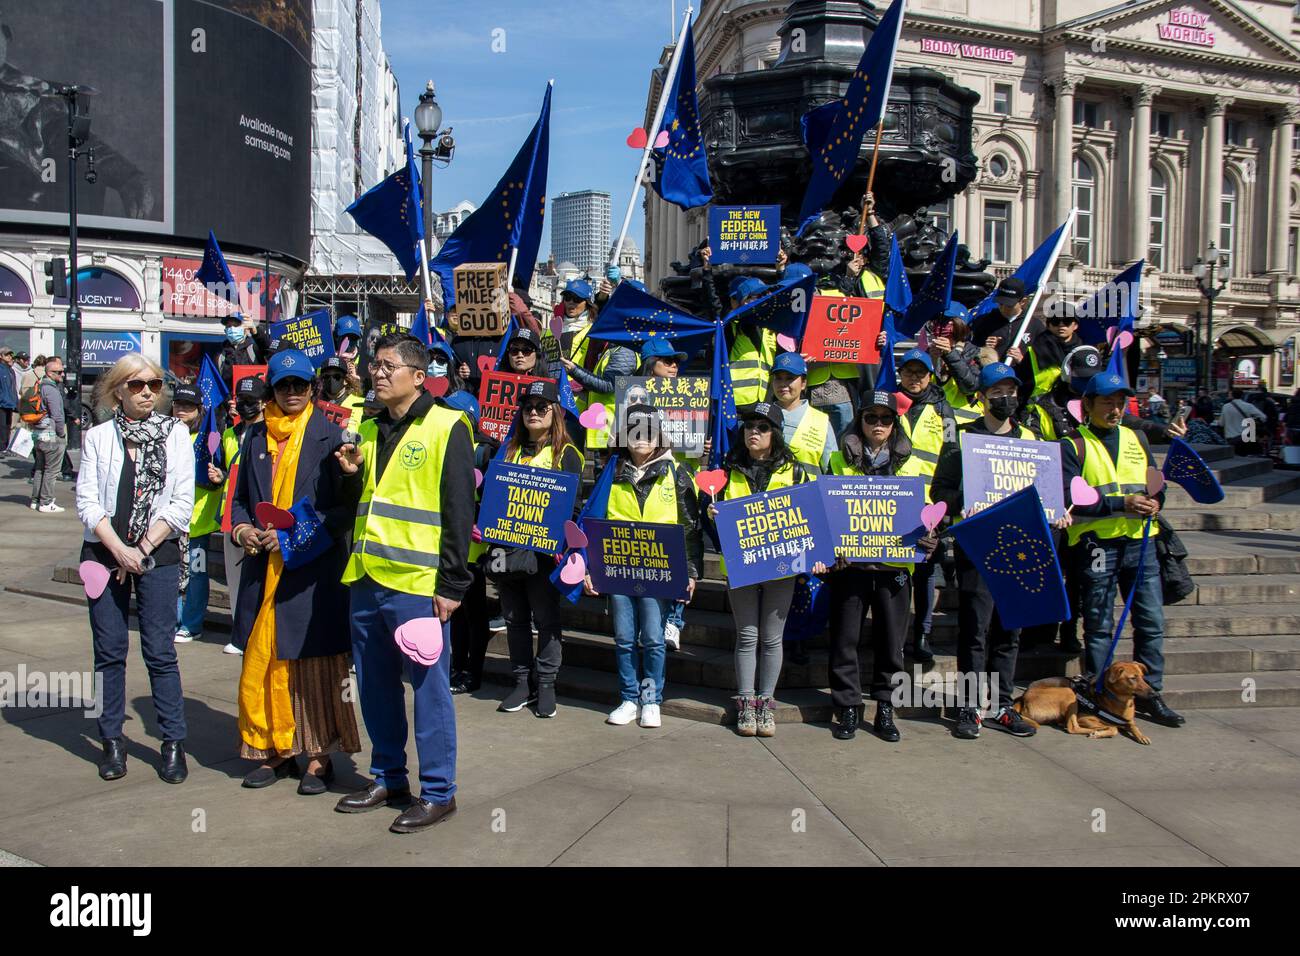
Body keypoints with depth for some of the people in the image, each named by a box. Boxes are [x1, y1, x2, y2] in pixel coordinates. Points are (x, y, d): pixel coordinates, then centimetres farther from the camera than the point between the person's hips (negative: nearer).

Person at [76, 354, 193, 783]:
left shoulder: (175, 434, 4)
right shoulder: (98, 437, 6)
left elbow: (182, 503, -1)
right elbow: (87, 501, 0)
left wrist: (142, 549, -7)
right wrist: (119, 550, -11)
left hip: (158, 554, -1)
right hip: (104, 553, 1)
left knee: (160, 652, -2)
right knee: (109, 651, 6)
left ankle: (173, 743, 6)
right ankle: (112, 741, 17)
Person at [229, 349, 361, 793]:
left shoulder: (329, 435, -3)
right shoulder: (256, 436, 12)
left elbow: (347, 506, -7)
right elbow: (241, 497, 20)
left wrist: (295, 534, -15)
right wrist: (241, 528, -1)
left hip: (313, 569, -5)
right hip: (263, 569, 5)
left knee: (314, 664, 1)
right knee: (262, 662, 7)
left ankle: (318, 756, 11)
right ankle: (274, 751, 20)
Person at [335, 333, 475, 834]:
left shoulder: (446, 427, -7)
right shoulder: (369, 429, 15)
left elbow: (459, 511, -10)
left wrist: (452, 584, -13)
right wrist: (352, 476, 2)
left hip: (416, 583, -7)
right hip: (367, 576, 7)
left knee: (427, 685, 1)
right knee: (375, 685, 14)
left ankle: (438, 791, 12)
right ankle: (387, 778, 29)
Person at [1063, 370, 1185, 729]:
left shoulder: (1136, 438, 16)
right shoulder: (1073, 446, -2)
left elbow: (1155, 482, 20)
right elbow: (1071, 498, -12)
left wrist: (1155, 501, -3)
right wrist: (1122, 502, -19)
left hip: (1139, 540, 5)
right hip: (1096, 543, -5)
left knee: (1152, 621, 6)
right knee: (1099, 625, 3)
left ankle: (1149, 693, 19)